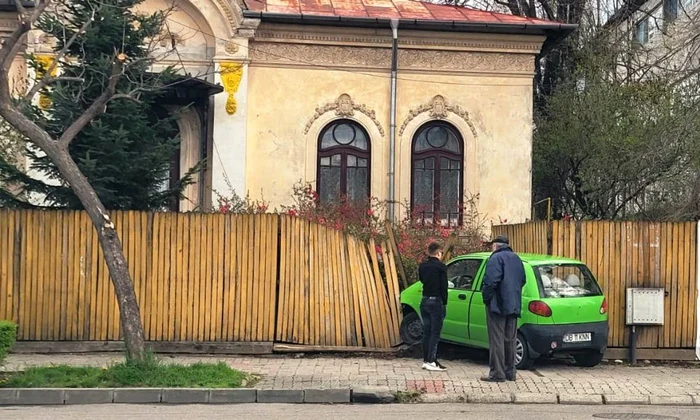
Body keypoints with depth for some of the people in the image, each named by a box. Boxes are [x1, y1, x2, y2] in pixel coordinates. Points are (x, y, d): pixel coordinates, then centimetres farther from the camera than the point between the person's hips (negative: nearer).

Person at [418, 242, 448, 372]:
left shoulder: (422, 266, 8)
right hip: (436, 301, -6)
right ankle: (431, 362, -6)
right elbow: (444, 286, -12)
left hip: (425, 301, 7)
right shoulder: (441, 266, -11)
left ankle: (426, 360, 14)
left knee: (426, 332, 12)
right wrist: (444, 302, -5)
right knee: (435, 333, -4)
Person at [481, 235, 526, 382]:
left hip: (497, 304, -8)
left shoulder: (496, 258, -12)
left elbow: (491, 281, -22)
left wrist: (486, 297, -10)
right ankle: (510, 372, 17)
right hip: (513, 305, 8)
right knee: (510, 340, 13)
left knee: (497, 340, -5)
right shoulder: (516, 258, 15)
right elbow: (522, 280, 20)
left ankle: (497, 373, -6)